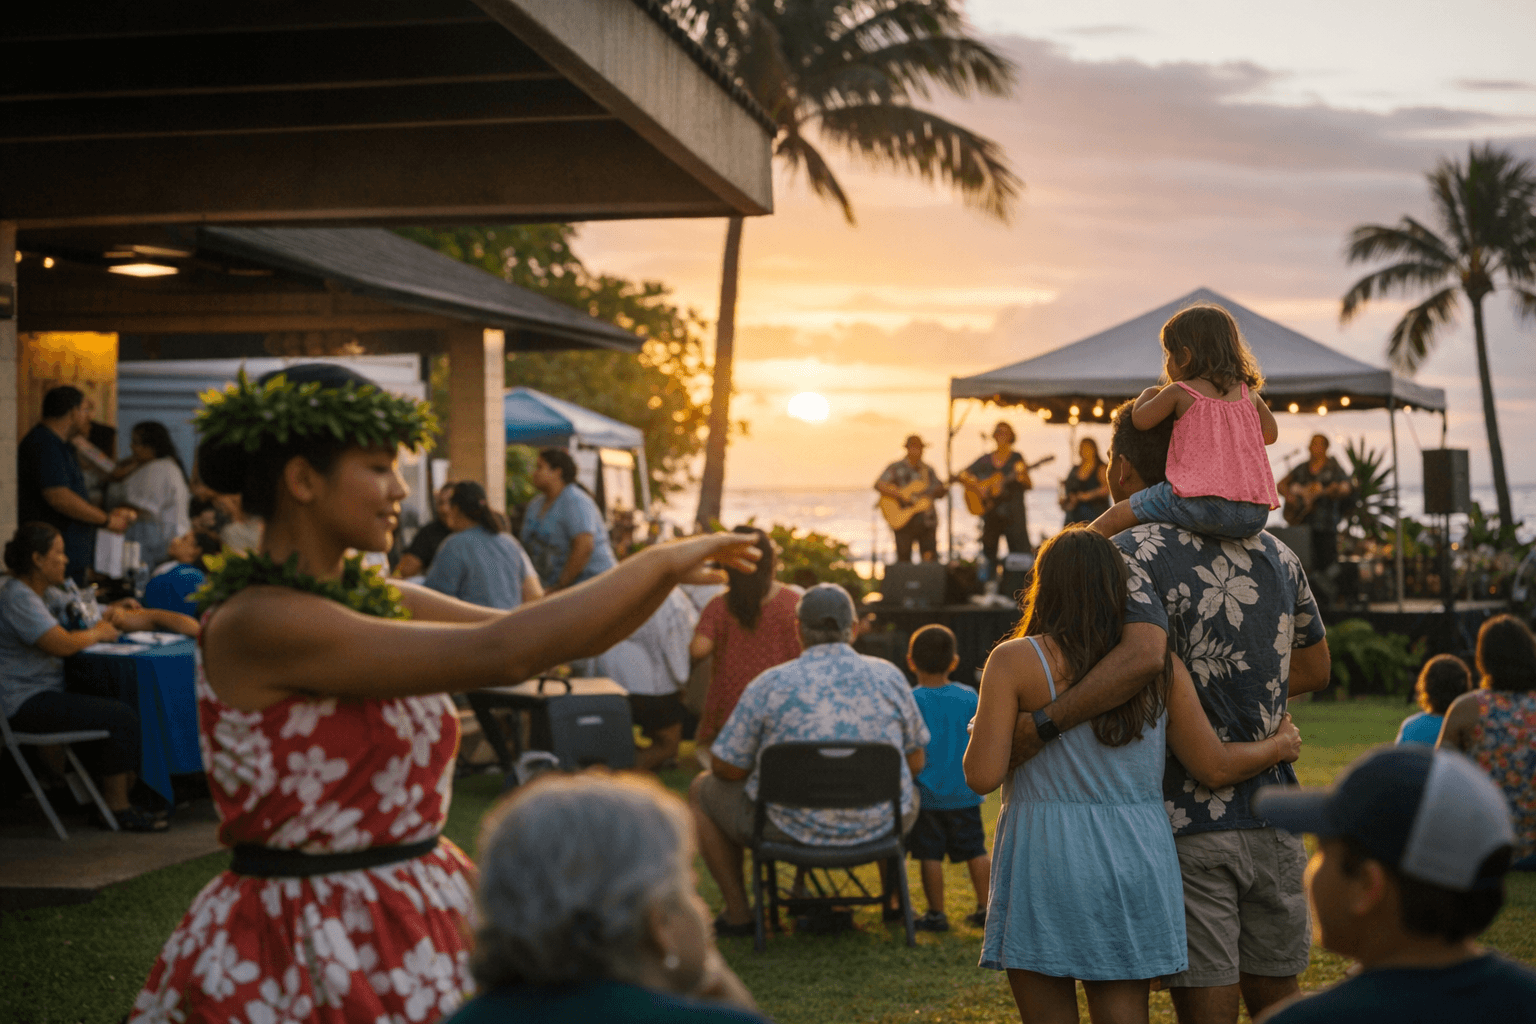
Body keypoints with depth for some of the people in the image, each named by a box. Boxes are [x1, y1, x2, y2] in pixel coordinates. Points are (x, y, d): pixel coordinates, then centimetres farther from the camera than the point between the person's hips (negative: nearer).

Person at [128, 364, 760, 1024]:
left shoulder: (377, 598, 7)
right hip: (312, 952, -8)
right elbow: (499, 654, -24)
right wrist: (658, 562, -16)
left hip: (419, 922, 8)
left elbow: (554, 642, 9)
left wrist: (666, 574, -7)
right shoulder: (255, 622, -20)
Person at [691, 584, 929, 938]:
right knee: (909, 792, 39)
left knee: (703, 790, 25)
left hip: (791, 830, -3)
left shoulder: (770, 684, -11)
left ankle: (737, 912, 26)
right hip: (880, 826, 3)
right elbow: (915, 763, 6)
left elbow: (726, 768, -6)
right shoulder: (889, 676, -4)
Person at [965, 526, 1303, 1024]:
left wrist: (981, 732, 9)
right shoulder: (1162, 666, 3)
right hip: (1135, 864, 3)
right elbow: (1215, 768, 5)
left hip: (1046, 866, -3)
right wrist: (1278, 747, 23)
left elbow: (982, 775, -12)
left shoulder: (1015, 661, -7)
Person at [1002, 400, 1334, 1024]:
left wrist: (1039, 725, -29)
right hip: (1272, 815, 5)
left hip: (1188, 824, -5)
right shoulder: (1271, 551, 9)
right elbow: (1314, 669, 20)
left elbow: (1143, 655, -31)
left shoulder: (1133, 553, -11)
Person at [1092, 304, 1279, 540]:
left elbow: (1140, 420, 11)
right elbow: (1270, 434, 30)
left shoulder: (1179, 392, 4)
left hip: (1202, 503, -5)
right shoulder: (1248, 393, 19)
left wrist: (1148, 394, 31)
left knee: (1118, 516, 3)